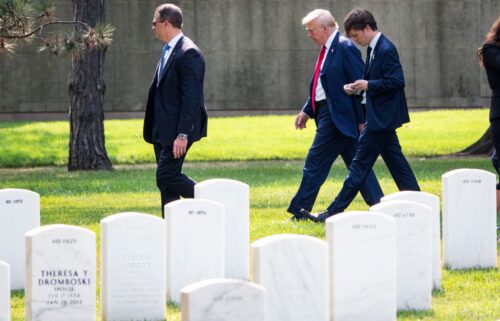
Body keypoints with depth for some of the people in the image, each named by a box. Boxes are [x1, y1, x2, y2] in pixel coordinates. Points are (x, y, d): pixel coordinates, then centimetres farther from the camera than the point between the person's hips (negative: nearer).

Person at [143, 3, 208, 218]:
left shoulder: (188, 53, -16)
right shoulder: (168, 51, 15)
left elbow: (191, 98, -20)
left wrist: (183, 135, -23)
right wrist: (155, 129, 18)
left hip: (177, 130, -10)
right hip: (163, 130, 10)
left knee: (166, 176, -13)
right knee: (166, 180, 8)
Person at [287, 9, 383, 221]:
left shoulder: (345, 48, -14)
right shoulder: (328, 49, 14)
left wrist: (361, 119, -17)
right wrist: (307, 111, 16)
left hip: (337, 116, -10)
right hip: (327, 113, 10)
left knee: (316, 163, -5)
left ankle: (300, 212, 0)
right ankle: (378, 205, 11)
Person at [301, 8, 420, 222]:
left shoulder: (386, 50, -17)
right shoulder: (374, 49, 13)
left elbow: (397, 82, -23)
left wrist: (368, 85, -18)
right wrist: (357, 87, 4)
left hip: (382, 118, -10)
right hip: (382, 118, 10)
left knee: (360, 164, -7)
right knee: (395, 162, 11)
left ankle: (334, 212, -5)